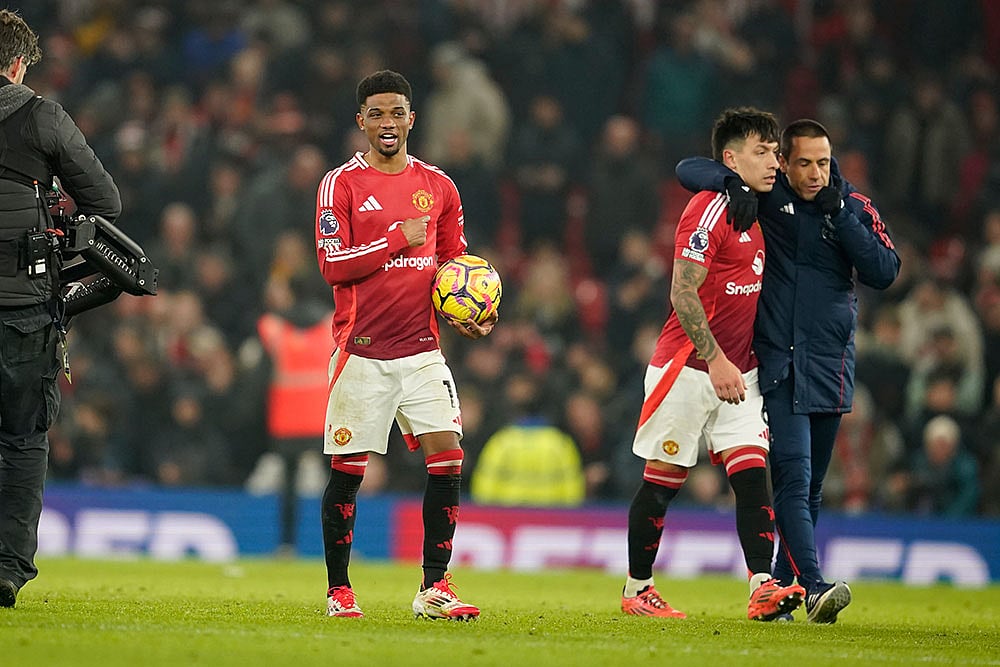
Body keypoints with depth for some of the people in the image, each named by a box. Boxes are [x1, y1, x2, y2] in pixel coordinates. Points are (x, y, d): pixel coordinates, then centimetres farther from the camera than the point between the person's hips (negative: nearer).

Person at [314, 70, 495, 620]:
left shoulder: (438, 187, 10)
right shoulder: (342, 183, -2)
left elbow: (455, 265, 18)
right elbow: (333, 264, -11)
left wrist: (467, 318, 1)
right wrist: (400, 239, -14)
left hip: (422, 351, 3)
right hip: (361, 350, -3)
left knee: (448, 456, -9)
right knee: (346, 470, 0)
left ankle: (434, 588, -4)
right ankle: (338, 590, 13)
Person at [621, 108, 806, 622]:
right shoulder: (709, 210, -14)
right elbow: (683, 293, -19)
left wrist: (744, 362, 17)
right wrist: (715, 361, -24)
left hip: (736, 373, 8)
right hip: (688, 368, -8)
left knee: (752, 473, -7)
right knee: (662, 481, 2)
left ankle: (763, 589, -15)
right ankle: (637, 590, 13)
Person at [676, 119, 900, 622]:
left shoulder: (856, 210, 5)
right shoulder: (766, 197, 0)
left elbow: (884, 272, -8)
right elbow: (690, 169, -2)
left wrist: (839, 216, -13)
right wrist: (735, 183, -21)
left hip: (830, 368, 3)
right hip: (777, 366, -3)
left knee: (809, 488, 9)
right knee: (792, 479, -16)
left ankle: (779, 587, 20)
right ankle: (814, 589, -27)